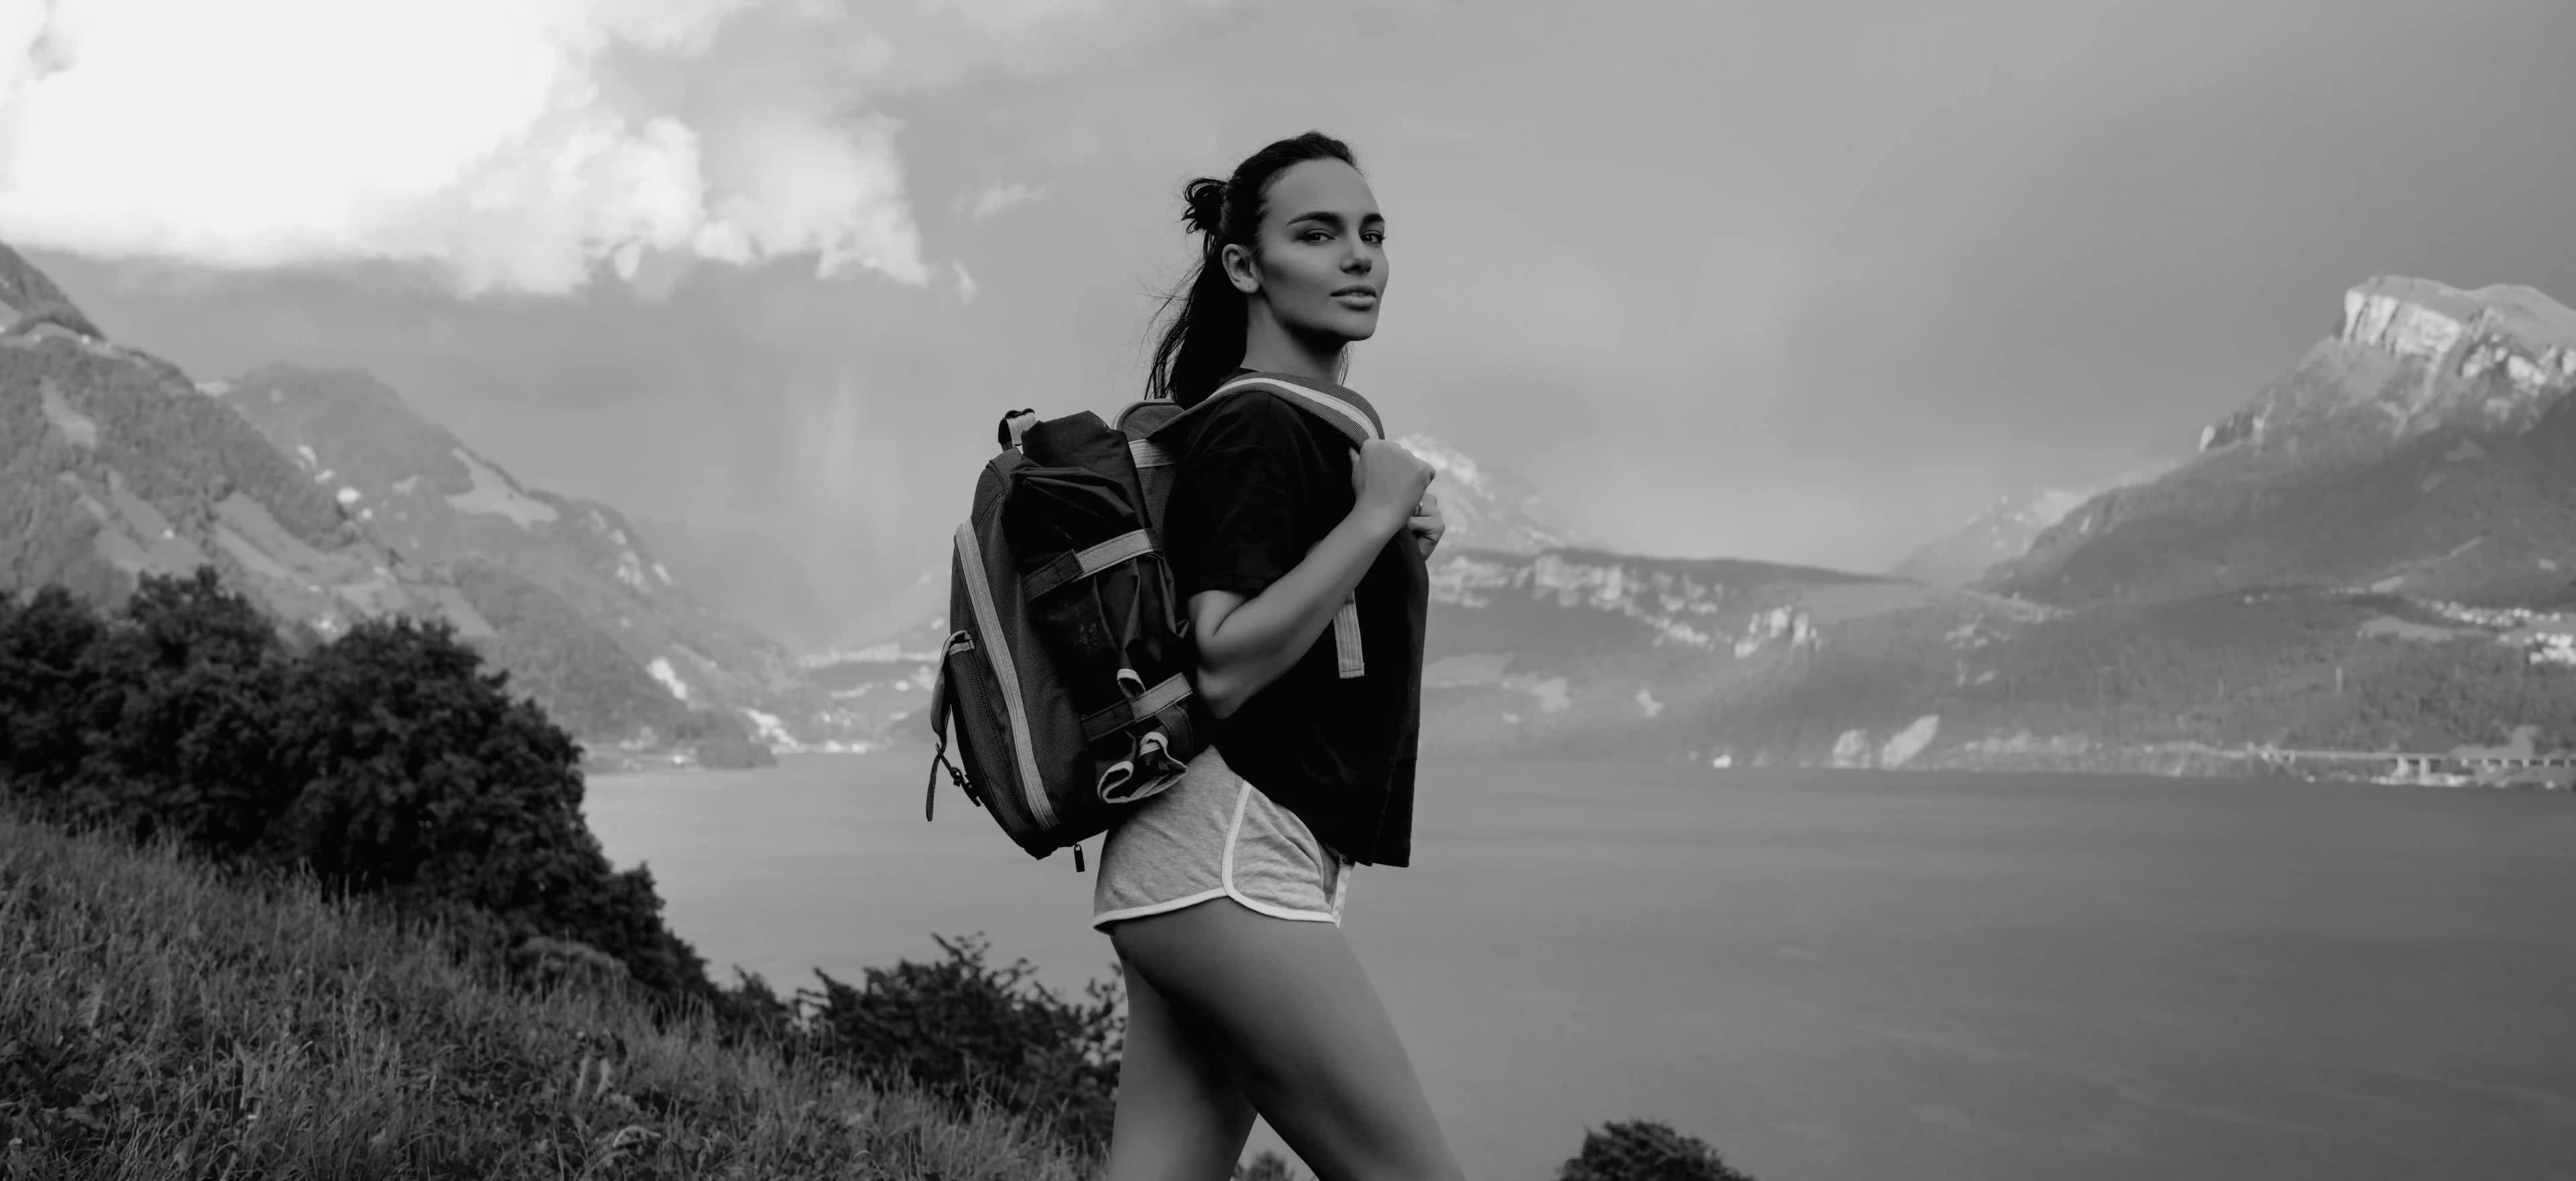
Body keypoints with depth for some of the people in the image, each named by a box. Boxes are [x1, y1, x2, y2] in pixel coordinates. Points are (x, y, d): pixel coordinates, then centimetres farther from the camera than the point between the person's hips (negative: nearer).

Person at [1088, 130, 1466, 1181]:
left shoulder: (1326, 423, 21)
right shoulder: (1256, 429, -10)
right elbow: (1223, 670, -20)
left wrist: (1403, 546, 10)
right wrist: (1373, 519, -17)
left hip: (1208, 862, 10)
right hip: (1229, 851, -10)